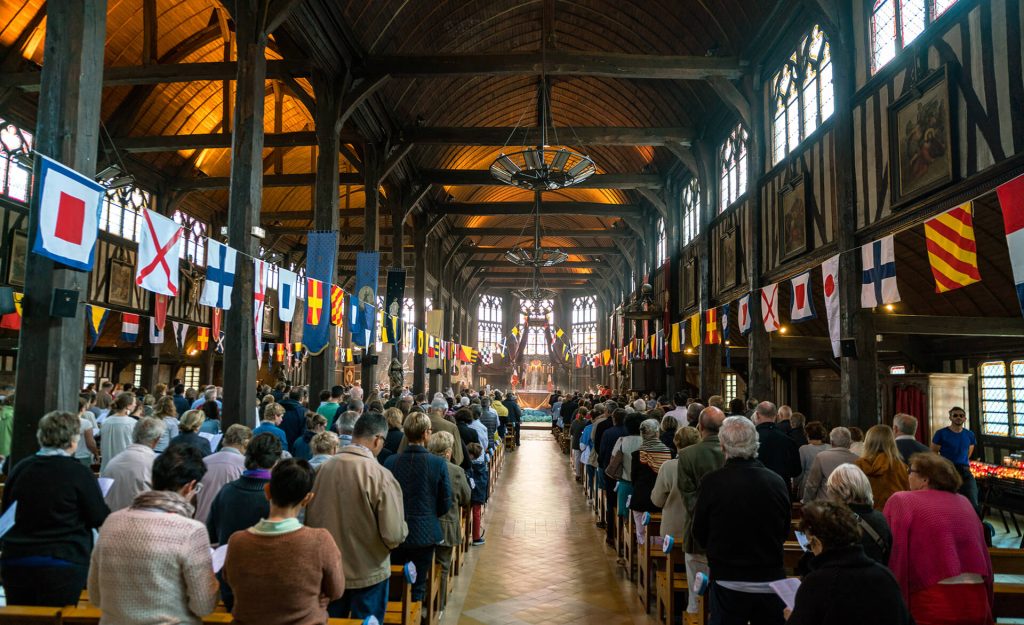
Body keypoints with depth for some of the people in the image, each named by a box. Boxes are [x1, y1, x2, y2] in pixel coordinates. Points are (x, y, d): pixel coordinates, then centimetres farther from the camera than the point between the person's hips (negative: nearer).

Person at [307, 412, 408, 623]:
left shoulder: (323, 468, -9)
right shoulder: (380, 475, -23)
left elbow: (310, 519, 4)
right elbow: (394, 535, -22)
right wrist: (402, 528, 0)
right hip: (368, 574, -4)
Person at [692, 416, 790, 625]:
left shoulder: (711, 482, -17)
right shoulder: (777, 482, -9)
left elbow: (700, 534, -4)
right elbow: (784, 532, 6)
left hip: (728, 583, -2)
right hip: (771, 580, 2)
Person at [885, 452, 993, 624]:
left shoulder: (901, 501, -5)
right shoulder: (964, 502, 12)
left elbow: (892, 556, -10)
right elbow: (984, 557, 18)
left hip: (932, 601, -6)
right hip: (976, 600, 6)